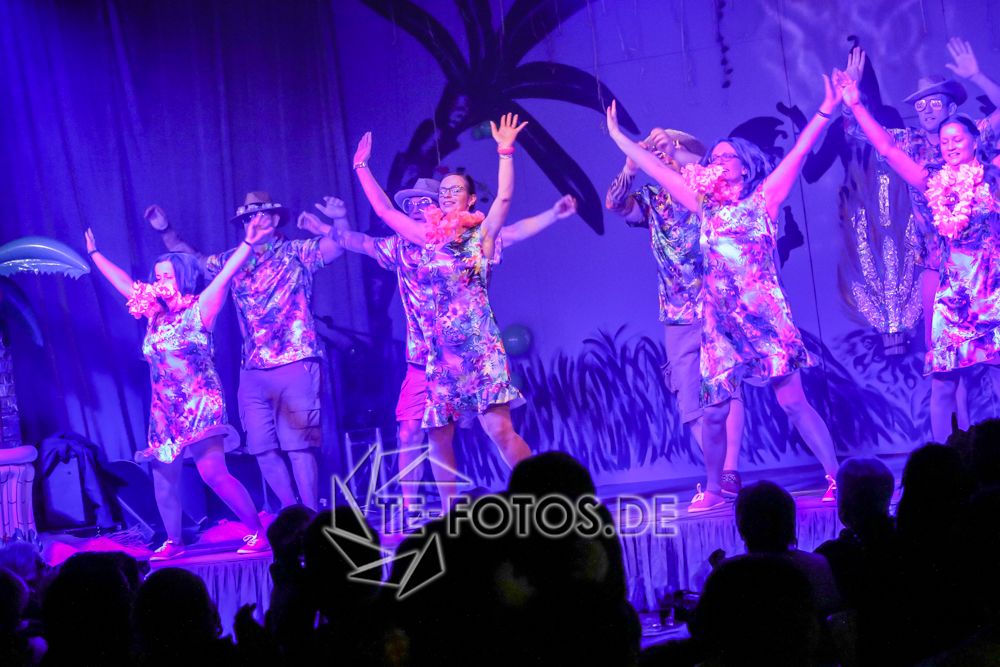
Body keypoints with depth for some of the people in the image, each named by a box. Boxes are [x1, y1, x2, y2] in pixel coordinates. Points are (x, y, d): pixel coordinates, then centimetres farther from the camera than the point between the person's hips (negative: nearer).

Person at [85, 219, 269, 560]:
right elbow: (123, 283, 22)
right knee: (163, 478, 6)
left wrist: (247, 244, -28)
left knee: (213, 473, -17)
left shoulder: (198, 311, -6)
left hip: (199, 407, -7)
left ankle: (259, 531, -10)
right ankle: (173, 541, 20)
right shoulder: (155, 315, 12)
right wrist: (95, 254, 29)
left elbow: (224, 276, -17)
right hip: (165, 411, 7)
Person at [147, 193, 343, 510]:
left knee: (298, 446, -9)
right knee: (263, 449, 5)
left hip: (294, 366, -5)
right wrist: (166, 231, 19)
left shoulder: (296, 253, 1)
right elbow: (194, 260, 29)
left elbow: (334, 247, -15)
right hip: (253, 373, 6)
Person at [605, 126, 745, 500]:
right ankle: (718, 475, 9)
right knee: (691, 403, 2)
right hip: (679, 319, 3)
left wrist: (675, 154, -26)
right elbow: (615, 203, -7)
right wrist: (633, 162, -23)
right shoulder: (654, 202, 9)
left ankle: (730, 473, -15)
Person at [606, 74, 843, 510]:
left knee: (793, 401, -9)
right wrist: (619, 138, 23)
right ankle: (713, 489, 18)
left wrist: (825, 112, -9)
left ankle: (836, 478, -5)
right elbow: (656, 168, 19)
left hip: (765, 315, -4)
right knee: (714, 411, 5)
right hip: (720, 321, 4)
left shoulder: (762, 201, 5)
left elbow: (798, 154, -2)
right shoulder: (704, 206, 14)